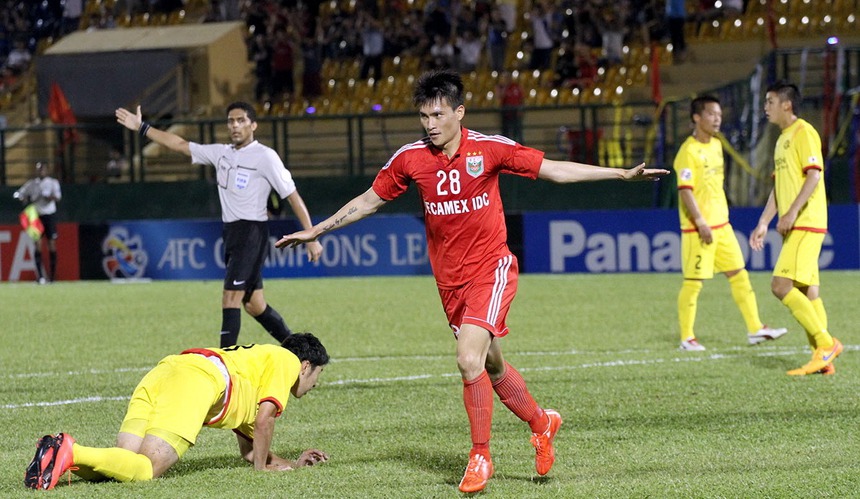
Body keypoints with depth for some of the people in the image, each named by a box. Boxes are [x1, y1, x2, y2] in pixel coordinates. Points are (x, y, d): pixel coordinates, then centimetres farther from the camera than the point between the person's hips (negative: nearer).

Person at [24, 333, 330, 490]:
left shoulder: (254, 357, 44)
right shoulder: (285, 359, 19)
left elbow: (249, 449, 44)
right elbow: (264, 418, 2)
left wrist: (293, 463, 47)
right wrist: (262, 467, 12)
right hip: (196, 378, -8)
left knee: (125, 462, -8)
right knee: (146, 468, -23)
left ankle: (59, 453, -29)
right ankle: (71, 453, -42)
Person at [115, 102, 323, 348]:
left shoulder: (265, 156, -8)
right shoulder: (221, 153, 13)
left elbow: (292, 196, -9)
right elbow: (180, 144, 19)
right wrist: (142, 127, 16)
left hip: (252, 232, -7)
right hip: (232, 233, 7)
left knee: (231, 297, -16)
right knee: (253, 304, 9)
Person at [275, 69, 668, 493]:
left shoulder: (489, 149, -11)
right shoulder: (409, 158, -4)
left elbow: (555, 170, -6)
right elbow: (369, 201, 10)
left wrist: (622, 174, -10)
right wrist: (316, 231, 12)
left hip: (490, 268, -4)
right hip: (450, 279, 4)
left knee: (470, 360, -20)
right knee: (491, 365, 13)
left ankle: (480, 457, -4)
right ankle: (541, 423, 39)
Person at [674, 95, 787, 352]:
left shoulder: (716, 145, 13)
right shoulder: (689, 151, -14)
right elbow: (685, 190, -20)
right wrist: (700, 222, -25)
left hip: (721, 225, 8)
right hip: (699, 228, -8)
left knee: (739, 275, 7)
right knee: (693, 282, -2)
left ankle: (755, 329, 10)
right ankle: (687, 338, 6)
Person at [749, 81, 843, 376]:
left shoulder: (803, 132, -9)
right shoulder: (783, 139, 20)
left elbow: (814, 175, -19)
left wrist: (792, 213, -25)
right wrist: (764, 223, 17)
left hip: (806, 225, -10)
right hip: (794, 228, 10)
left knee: (781, 286, -16)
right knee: (806, 292, 6)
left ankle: (826, 343, -13)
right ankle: (823, 360, 6)